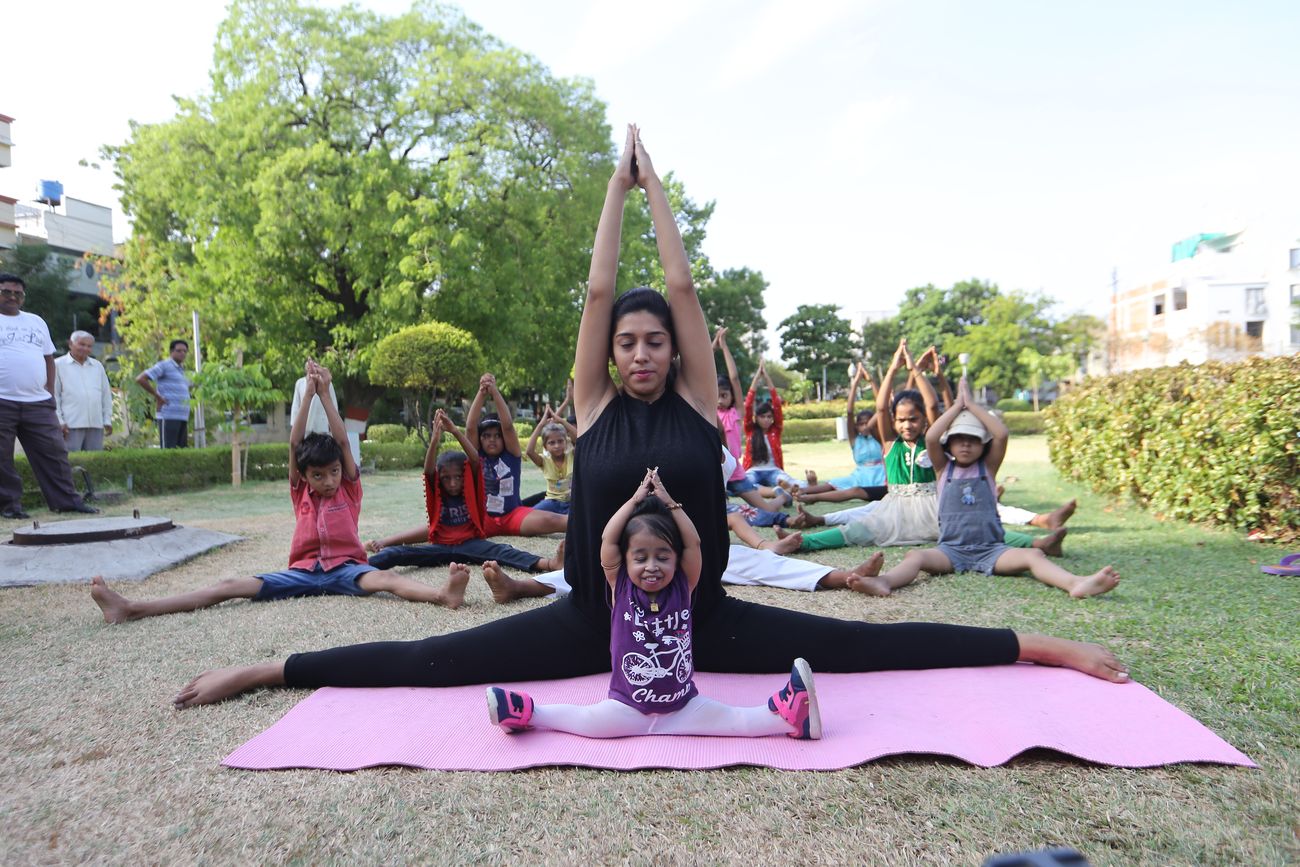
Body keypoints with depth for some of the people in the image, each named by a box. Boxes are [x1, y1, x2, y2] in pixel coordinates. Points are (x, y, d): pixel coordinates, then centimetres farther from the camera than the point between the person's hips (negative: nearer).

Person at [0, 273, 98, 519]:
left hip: (38, 403, 3)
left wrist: (50, 392, 10)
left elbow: (49, 358, 20)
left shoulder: (37, 322, 18)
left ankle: (66, 500, 6)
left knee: (53, 452, 2)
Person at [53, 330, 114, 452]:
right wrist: (59, 421, -7)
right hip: (71, 424, -4)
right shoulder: (58, 365, 4)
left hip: (96, 424, 4)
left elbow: (106, 395, 18)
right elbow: (54, 395, 0)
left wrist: (107, 420, 12)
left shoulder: (98, 366, 17)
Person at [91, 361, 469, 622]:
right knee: (233, 585, -12)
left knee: (383, 577, -35)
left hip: (345, 567, -2)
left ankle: (442, 594, -61)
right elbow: (294, 444, 0)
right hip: (304, 570, 3)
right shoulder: (300, 492, 11)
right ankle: (131, 608, -21)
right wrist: (308, 394, -6)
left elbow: (342, 441, -6)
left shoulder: (349, 490, 5)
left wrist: (326, 395, -8)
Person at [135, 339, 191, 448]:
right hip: (168, 417, -8)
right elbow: (140, 379, -11)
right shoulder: (164, 365, -1)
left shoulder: (181, 370, 22)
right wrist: (157, 396, -8)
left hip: (182, 418, 8)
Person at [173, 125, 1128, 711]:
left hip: (700, 614, 0)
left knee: (858, 646, -3)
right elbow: (598, 291, -8)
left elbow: (683, 287, -8)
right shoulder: (594, 405, -3)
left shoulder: (696, 402, -4)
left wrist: (656, 186, -1)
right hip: (595, 616, 1)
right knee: (435, 659, 0)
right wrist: (616, 186, -1)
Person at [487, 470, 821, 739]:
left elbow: (693, 543, -13)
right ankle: (525, 712, -1)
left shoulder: (682, 588, -5)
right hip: (627, 706, -1)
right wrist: (636, 500, -14)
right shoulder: (621, 589, -7)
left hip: (684, 705, 1)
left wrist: (668, 502, -11)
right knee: (585, 721, -15)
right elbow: (607, 541, -17)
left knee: (737, 720, -14)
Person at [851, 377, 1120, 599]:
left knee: (1033, 555, -24)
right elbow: (930, 437, -10)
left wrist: (971, 403, -2)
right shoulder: (944, 468, 10)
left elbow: (1001, 434, -8)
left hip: (990, 549, 1)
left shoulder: (988, 467, 10)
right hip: (951, 548, -1)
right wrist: (958, 404, -2)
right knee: (915, 555, -29)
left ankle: (1076, 584, -47)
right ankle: (884, 582, -56)